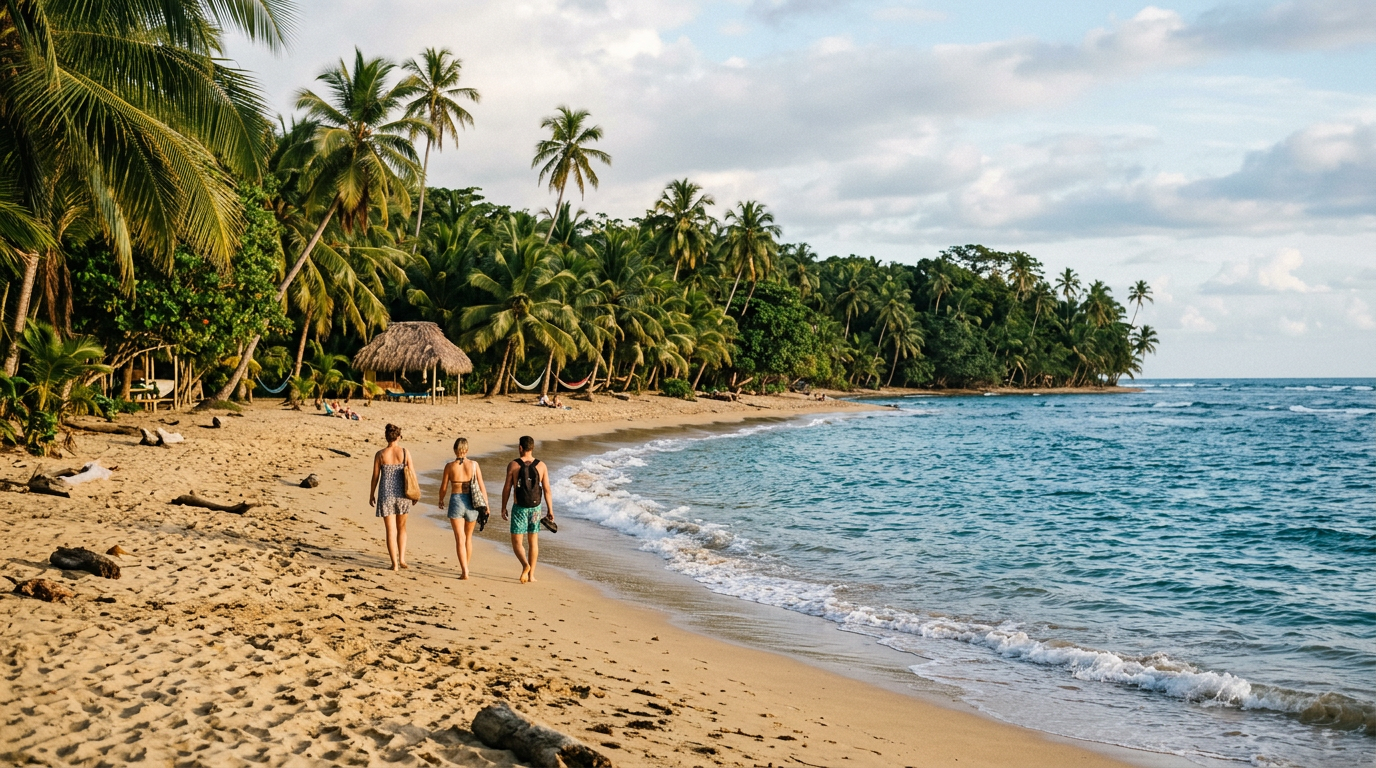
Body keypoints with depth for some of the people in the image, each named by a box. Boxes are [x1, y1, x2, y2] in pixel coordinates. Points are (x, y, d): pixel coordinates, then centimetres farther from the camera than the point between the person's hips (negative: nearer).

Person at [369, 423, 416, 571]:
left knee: (391, 530, 5)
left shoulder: (380, 454, -6)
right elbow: (412, 475, -3)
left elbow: (375, 476, -1)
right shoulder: (405, 453, -5)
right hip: (402, 494, 1)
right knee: (401, 527, 20)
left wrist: (371, 494, 13)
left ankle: (395, 564, 4)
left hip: (386, 494, -1)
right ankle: (402, 559, 12)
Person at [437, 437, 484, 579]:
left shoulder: (449, 466, -6)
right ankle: (466, 567, 31)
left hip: (456, 501, -2)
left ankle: (465, 572, -12)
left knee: (460, 539, -2)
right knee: (468, 537, 20)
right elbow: (481, 486, -2)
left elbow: (443, 487, 2)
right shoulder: (474, 465, -3)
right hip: (471, 503, 2)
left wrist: (441, 500, 22)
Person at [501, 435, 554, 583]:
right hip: (535, 507, 3)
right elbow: (547, 489, -3)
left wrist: (503, 508, 3)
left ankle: (525, 565, -23)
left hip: (519, 508, -3)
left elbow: (506, 488, -7)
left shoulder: (513, 465, -9)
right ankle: (531, 574, 16)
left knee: (517, 542, 4)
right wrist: (550, 510, 4)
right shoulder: (541, 466, -3)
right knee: (533, 541, 14)